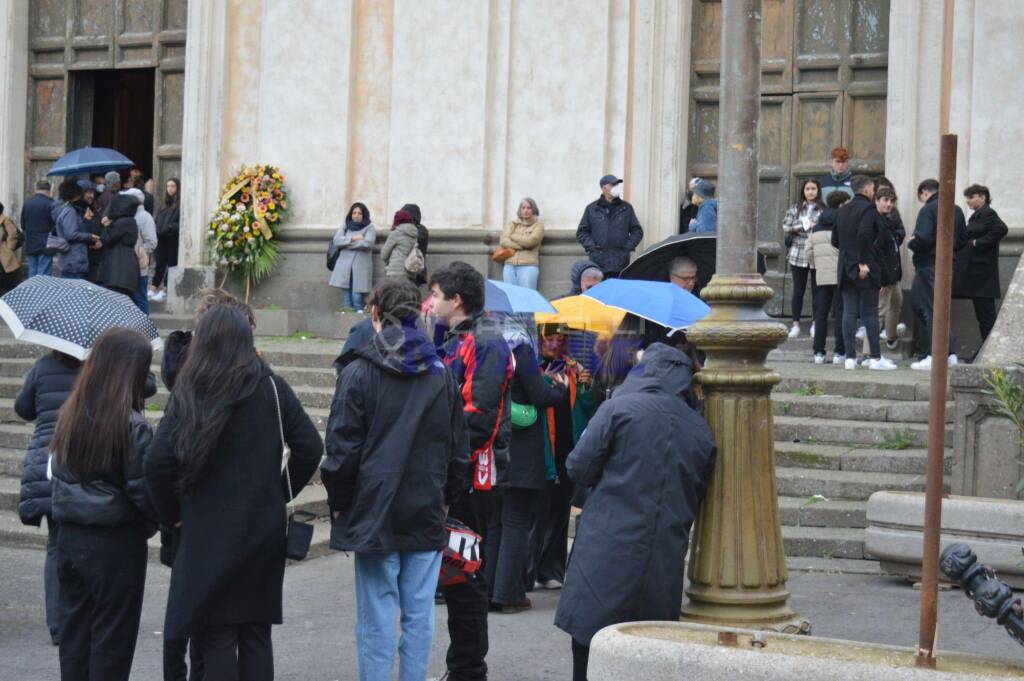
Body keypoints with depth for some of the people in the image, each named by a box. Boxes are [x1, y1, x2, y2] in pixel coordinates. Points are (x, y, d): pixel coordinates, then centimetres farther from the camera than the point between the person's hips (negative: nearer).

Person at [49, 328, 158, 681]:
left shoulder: (70, 414, 2)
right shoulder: (131, 425, -17)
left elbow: (59, 471, 8)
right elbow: (143, 490, -15)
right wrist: (154, 522, 3)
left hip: (69, 537, 6)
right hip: (116, 543, -6)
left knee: (73, 629, 14)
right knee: (112, 639, 5)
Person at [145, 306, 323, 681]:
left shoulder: (187, 393, -6)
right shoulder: (271, 387, -1)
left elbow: (159, 462, -12)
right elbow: (310, 448, -3)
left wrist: (172, 514, 2)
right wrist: (282, 492, 9)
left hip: (207, 534, -2)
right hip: (263, 529, 2)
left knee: (217, 639, 3)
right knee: (256, 634, 11)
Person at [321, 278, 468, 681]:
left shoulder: (359, 372, -7)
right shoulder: (441, 374, 7)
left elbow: (343, 449, -7)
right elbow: (458, 449, 11)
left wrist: (339, 504, 3)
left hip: (375, 512, -3)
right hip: (427, 513, 4)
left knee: (377, 616, 0)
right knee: (419, 613, 8)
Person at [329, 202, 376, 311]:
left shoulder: (369, 228, 5)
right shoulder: (345, 227, 16)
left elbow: (368, 243, -12)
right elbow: (337, 240, 1)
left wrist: (347, 243, -4)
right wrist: (353, 238, -10)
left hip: (361, 266, -3)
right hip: (345, 265, 3)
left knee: (357, 296, -10)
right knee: (346, 295, 2)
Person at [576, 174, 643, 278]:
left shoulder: (627, 208, 12)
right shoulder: (591, 209, 9)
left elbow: (637, 231, 13)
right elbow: (581, 232, 10)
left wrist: (628, 247, -1)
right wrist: (591, 247, -5)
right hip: (598, 262, -1)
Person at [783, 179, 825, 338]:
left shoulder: (823, 209, 1)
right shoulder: (795, 208, 8)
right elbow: (786, 227, 0)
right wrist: (804, 225, -8)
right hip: (798, 254, 1)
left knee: (817, 289, 3)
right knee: (798, 290, 5)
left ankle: (815, 324, 12)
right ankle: (796, 324, 10)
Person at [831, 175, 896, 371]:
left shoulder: (843, 210, 13)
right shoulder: (868, 208, -10)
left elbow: (835, 240, 14)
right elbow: (863, 234, -22)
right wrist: (863, 263, -19)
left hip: (846, 267, 6)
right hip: (866, 269, -6)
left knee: (849, 312, 4)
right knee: (871, 312, -1)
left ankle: (850, 357, 3)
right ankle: (875, 358, 1)